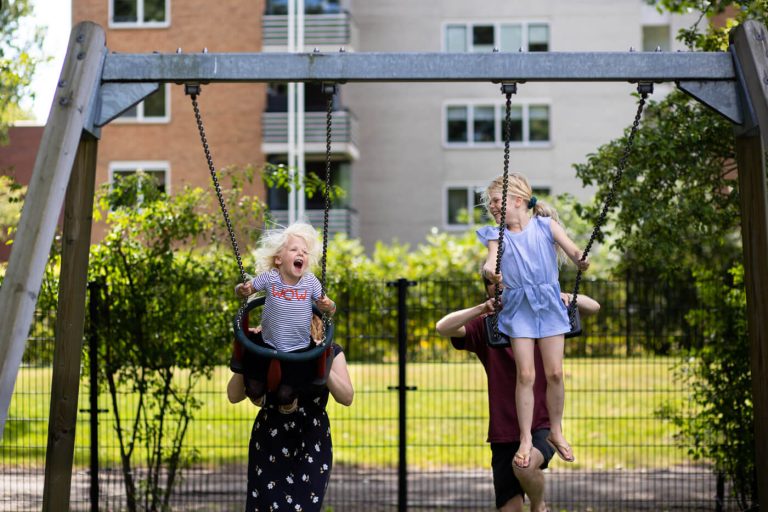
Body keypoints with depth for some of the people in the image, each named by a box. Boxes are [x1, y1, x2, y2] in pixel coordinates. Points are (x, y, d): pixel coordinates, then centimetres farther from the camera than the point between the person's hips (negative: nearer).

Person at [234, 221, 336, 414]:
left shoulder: (310, 282, -9)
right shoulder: (269, 278, -11)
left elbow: (330, 308, -2)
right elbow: (245, 289, 1)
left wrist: (327, 306, -26)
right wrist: (243, 291, -22)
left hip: (298, 349, 0)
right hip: (268, 344, 0)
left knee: (285, 396, -6)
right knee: (254, 389, -3)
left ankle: (288, 398, 32)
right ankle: (258, 392, 35)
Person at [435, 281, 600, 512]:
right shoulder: (485, 327, 0)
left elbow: (593, 307, 1)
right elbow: (443, 327, -16)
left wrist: (566, 298, -20)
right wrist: (482, 308, -30)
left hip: (542, 426, -1)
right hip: (504, 434, 2)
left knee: (525, 465, -31)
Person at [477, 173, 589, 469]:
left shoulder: (545, 225, 0)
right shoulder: (498, 236, 3)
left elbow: (572, 249, -9)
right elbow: (491, 261, -14)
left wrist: (581, 261, -32)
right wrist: (489, 270, -38)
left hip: (549, 303, 0)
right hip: (518, 308, 0)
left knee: (554, 372, 1)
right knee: (525, 375, -5)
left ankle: (556, 432, 20)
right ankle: (525, 439, 4)